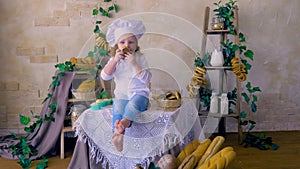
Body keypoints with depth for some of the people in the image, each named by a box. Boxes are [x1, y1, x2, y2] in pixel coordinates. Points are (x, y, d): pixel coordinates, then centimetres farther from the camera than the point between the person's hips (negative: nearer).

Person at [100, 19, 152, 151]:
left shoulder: (140, 58, 2)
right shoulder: (114, 60, 11)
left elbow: (146, 79, -10)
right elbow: (105, 76, -3)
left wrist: (134, 63, -20)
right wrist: (115, 60, -13)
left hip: (139, 94, -2)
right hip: (121, 96, 3)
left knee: (133, 104, -36)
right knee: (118, 109, -30)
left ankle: (123, 123, -61)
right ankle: (119, 132, -48)